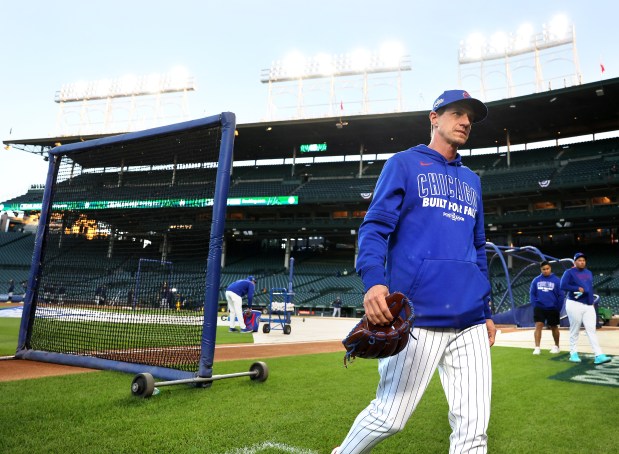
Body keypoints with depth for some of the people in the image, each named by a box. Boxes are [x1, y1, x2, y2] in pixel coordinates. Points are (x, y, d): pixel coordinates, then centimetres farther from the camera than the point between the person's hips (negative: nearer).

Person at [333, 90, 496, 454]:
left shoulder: (471, 180, 22)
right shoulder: (404, 164, 5)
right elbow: (375, 228, -6)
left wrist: (487, 311, 20)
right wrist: (373, 281, -24)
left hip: (470, 322, 6)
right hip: (417, 315, -5)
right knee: (389, 417, 3)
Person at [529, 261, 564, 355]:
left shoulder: (556, 280, -4)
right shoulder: (536, 280, 1)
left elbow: (561, 295, -1)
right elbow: (532, 293, 6)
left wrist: (558, 308, -3)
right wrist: (534, 305, -3)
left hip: (552, 309, -1)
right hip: (539, 308, 1)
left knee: (554, 327, 14)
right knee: (538, 326, -9)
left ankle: (556, 346, 32)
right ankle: (537, 348, -7)